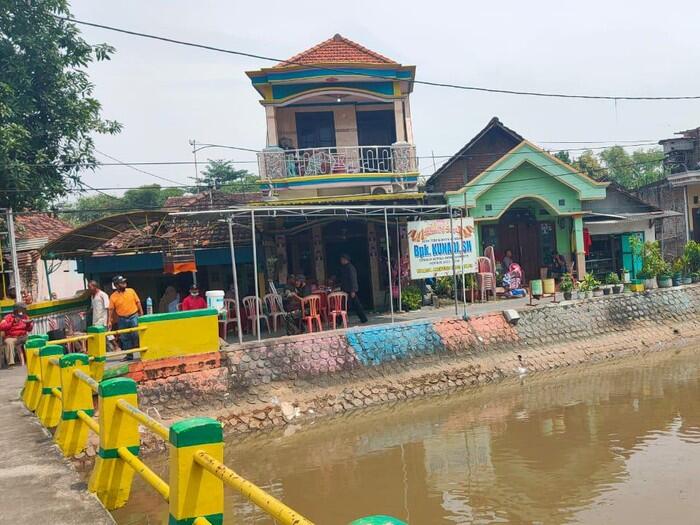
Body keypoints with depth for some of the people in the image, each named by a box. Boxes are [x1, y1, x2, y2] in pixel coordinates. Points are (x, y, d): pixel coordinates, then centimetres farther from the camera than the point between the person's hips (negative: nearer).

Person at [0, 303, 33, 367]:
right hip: (11, 337, -5)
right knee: (9, 342, -35)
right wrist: (13, 322, -21)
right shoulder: (8, 317, 1)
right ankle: (11, 362, -42)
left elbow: (29, 329, 13)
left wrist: (28, 324, -9)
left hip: (23, 337, 5)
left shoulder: (25, 317, 12)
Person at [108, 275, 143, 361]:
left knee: (136, 335, -6)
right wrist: (110, 321, -8)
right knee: (125, 338, 7)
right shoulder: (113, 297, -3)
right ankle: (129, 355, 17)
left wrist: (141, 314, 2)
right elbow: (111, 309, -1)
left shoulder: (131, 291, 1)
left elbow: (138, 302, 5)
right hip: (122, 319, 1)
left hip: (134, 317, -1)